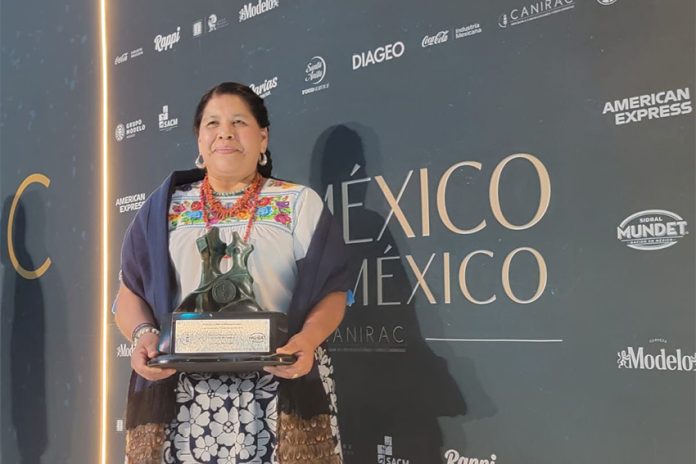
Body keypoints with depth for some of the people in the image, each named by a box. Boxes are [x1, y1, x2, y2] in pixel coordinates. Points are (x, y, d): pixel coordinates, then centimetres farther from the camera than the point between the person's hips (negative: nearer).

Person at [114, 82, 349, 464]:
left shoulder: (300, 203, 6)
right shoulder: (164, 208, 12)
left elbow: (331, 290, 0)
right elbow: (131, 292, 9)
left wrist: (308, 339, -19)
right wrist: (142, 334, -11)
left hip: (281, 387, -1)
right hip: (181, 396, 2)